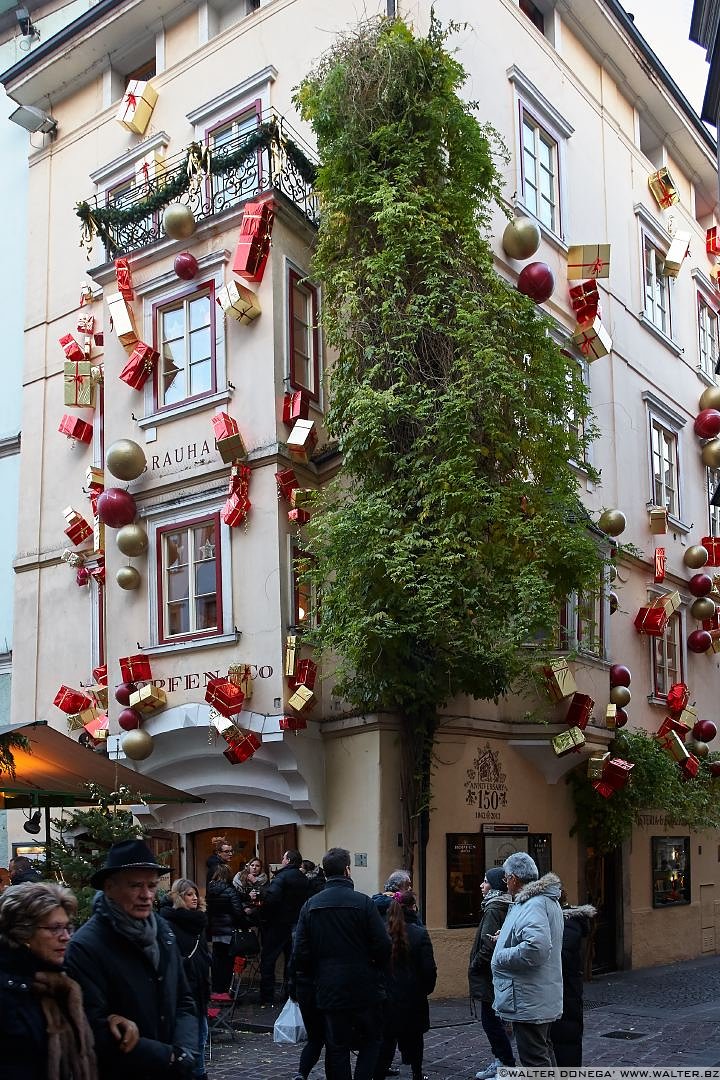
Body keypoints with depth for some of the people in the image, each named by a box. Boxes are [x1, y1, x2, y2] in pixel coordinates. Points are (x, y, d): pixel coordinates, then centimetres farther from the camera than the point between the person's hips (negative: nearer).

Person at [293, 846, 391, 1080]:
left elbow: (301, 950, 0)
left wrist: (311, 978, 14)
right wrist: (377, 969, 8)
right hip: (364, 987, -3)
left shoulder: (311, 905, 1)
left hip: (328, 989, 3)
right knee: (371, 1040, 13)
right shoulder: (363, 902, -11)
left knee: (336, 1046, 11)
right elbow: (383, 945, -12)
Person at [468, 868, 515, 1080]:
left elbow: (489, 944, -24)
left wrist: (474, 966, -11)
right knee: (491, 1020, 16)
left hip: (491, 975, -10)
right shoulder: (505, 906, 11)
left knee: (491, 1020, -2)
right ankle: (499, 1061, 23)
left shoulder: (493, 909, -18)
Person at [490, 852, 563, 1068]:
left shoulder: (532, 906, -22)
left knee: (535, 1061, -3)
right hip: (544, 1000, 11)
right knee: (544, 1053, 22)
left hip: (528, 1003, -11)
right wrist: (506, 939, 16)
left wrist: (501, 957, -21)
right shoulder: (548, 900, 12)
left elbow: (536, 948, -35)